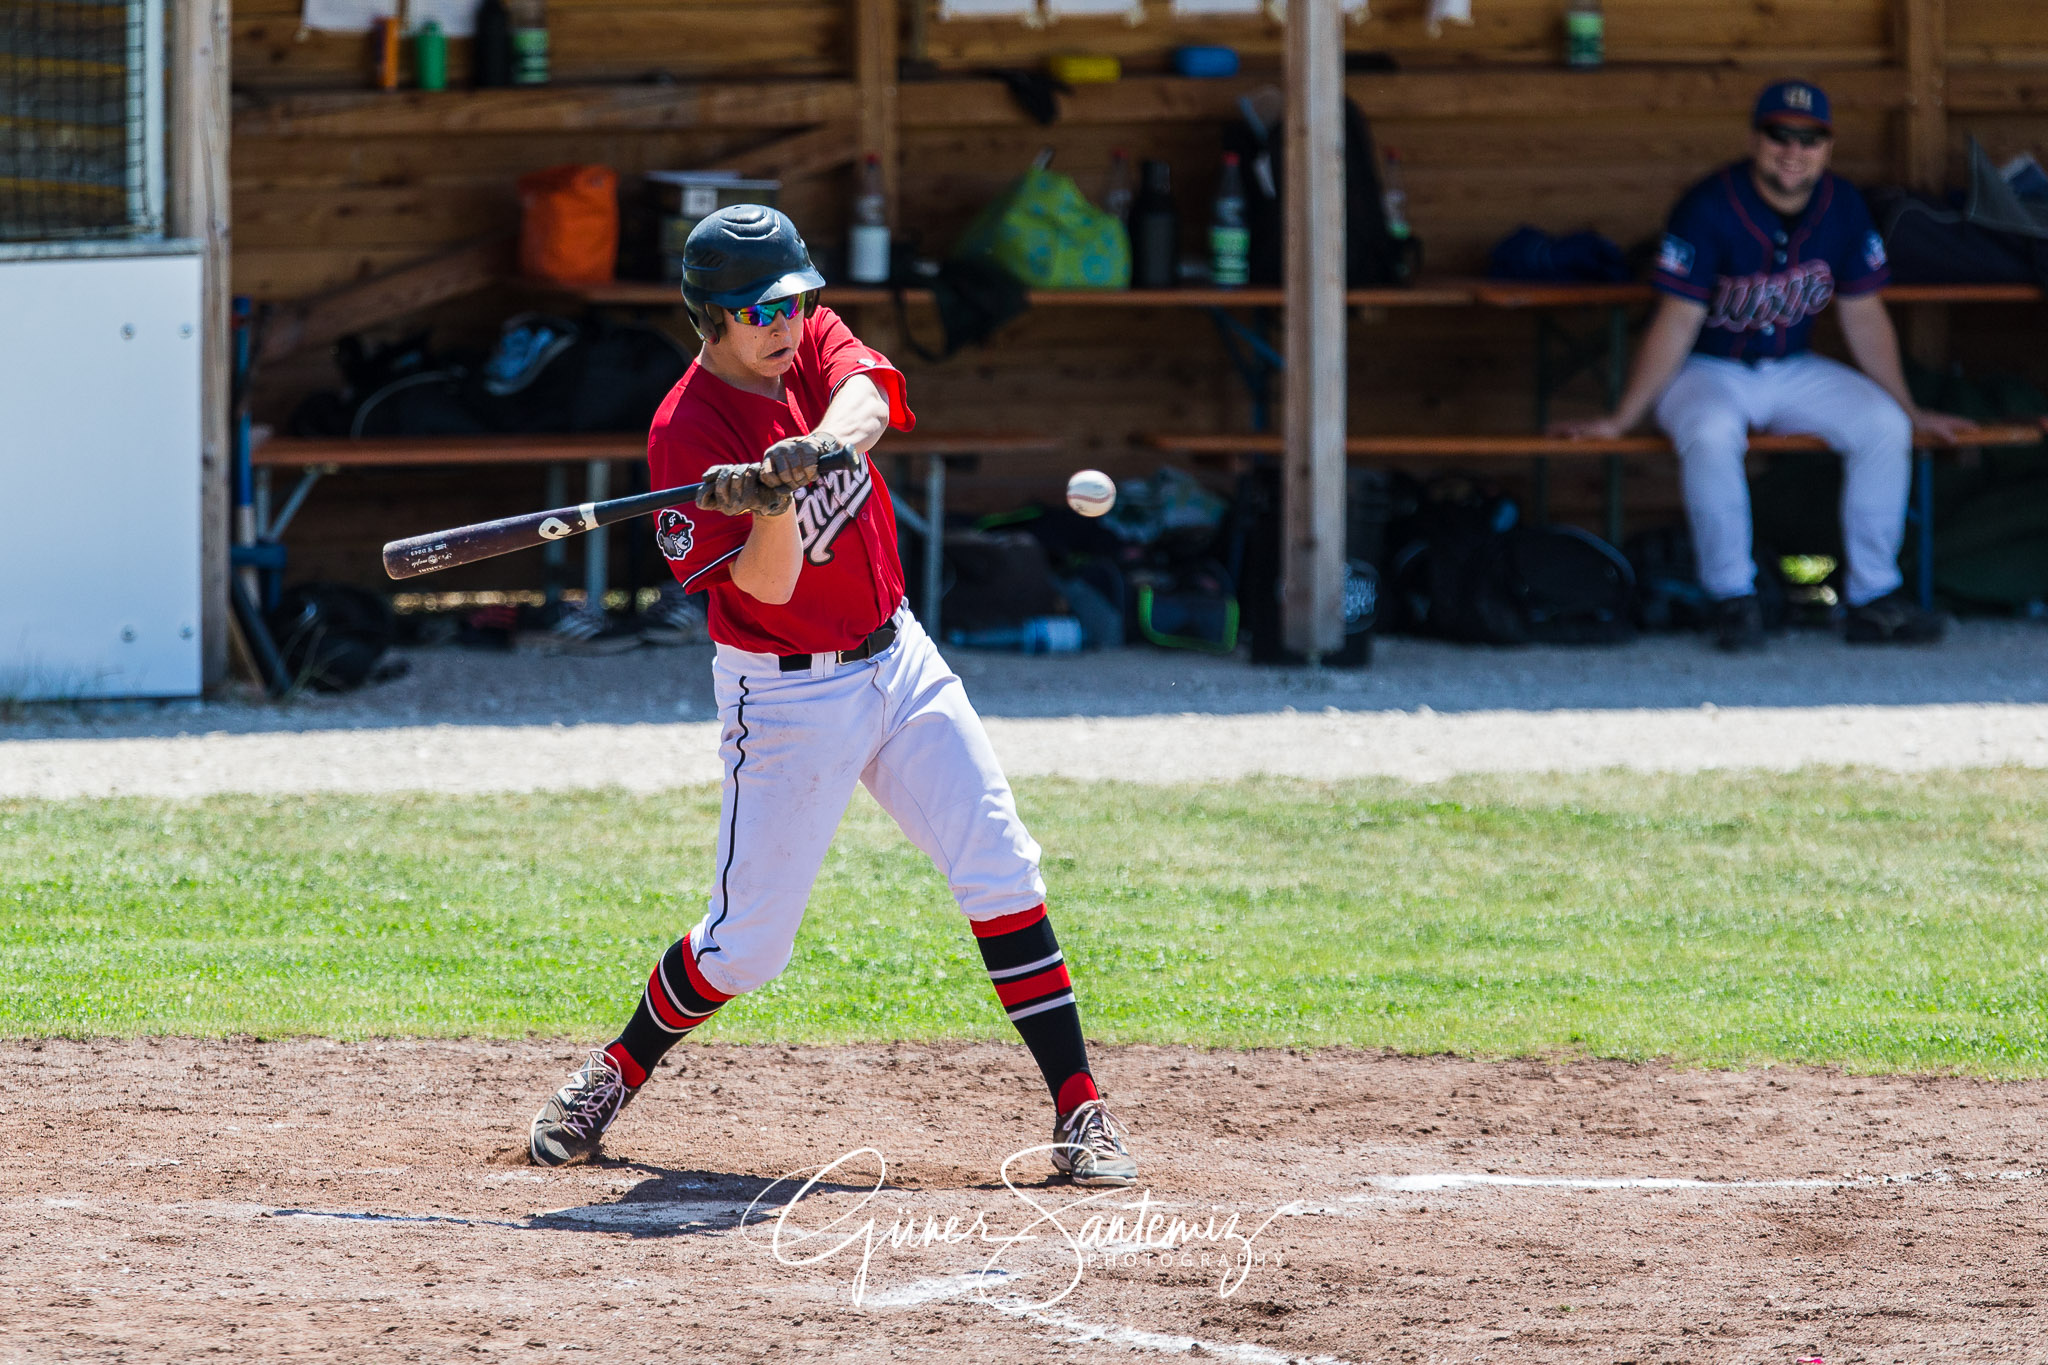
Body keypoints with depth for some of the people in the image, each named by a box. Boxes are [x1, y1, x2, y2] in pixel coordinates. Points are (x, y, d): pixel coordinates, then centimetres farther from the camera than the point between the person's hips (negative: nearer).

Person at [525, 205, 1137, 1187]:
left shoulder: (815, 341, -1)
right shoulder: (687, 434, -18)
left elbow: (866, 400, -24)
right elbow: (768, 587, -23)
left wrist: (816, 449, -44)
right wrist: (775, 506, -43)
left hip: (895, 658, 5)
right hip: (787, 692, -5)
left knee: (1002, 869, -5)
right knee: (749, 941, -3)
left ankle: (1080, 1112, -4)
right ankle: (613, 1078, 22)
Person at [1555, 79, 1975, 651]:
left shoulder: (1842, 207, -4)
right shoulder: (1709, 208, -19)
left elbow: (1864, 316, 6)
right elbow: (1677, 323, -17)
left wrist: (1909, 410, 9)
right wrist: (1620, 420, -18)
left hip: (1793, 370, 5)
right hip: (1705, 372, -5)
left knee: (1884, 426, -19)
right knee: (1711, 433, -37)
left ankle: (1874, 598, -11)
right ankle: (1733, 599, -24)